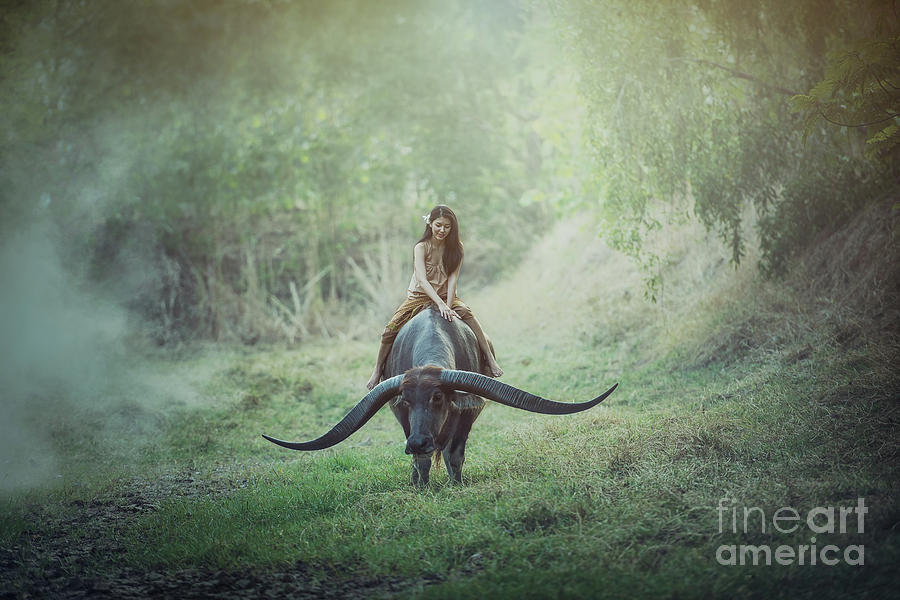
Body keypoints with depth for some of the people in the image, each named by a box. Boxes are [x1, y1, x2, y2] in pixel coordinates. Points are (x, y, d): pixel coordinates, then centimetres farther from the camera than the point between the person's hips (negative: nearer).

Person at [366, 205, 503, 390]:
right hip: (419, 297, -1)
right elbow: (422, 280, -26)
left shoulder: (455, 248, -5)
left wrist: (448, 306, -25)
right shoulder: (421, 247, -14)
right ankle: (377, 371, 0)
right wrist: (441, 305, -39)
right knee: (390, 329, -18)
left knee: (467, 313, -29)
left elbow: (453, 279, -11)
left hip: (445, 297, 1)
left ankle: (491, 361, -30)